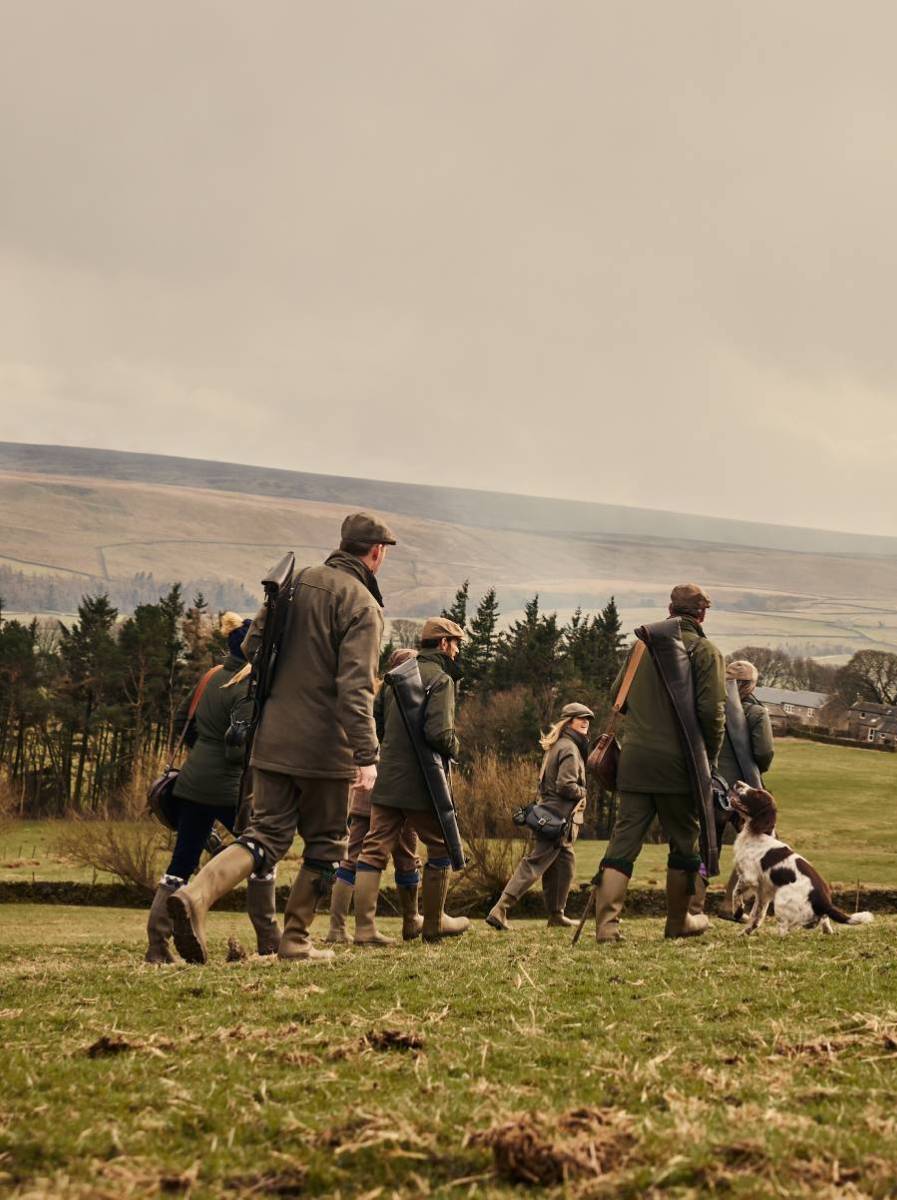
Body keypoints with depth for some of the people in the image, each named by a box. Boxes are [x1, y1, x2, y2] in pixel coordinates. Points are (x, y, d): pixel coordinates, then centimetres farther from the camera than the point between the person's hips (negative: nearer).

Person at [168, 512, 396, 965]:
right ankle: (296, 940, 15)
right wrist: (367, 754, -22)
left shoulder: (297, 581, 8)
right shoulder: (361, 604, -11)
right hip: (325, 746, -6)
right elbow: (355, 687, -21)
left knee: (266, 835, 8)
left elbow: (252, 646, 12)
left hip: (272, 737, 6)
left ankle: (196, 893, -15)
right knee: (325, 843, 12)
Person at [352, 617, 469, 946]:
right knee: (441, 848, 11)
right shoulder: (440, 678, -10)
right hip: (420, 783, -6)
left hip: (386, 781, 7)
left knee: (375, 850, 3)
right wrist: (454, 749, -1)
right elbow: (439, 733, -21)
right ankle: (434, 924, 20)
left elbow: (374, 719, 17)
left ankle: (365, 928, -2)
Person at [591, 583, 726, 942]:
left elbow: (617, 695, 17)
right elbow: (712, 711, -12)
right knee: (684, 843, 12)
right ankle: (679, 922, 22)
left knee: (623, 841, 3)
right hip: (679, 763, -4)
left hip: (634, 759, 4)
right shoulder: (704, 651, -5)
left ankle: (606, 923, -6)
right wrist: (711, 756, 1)